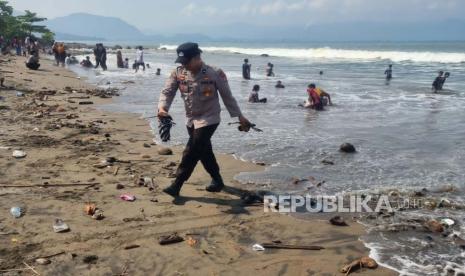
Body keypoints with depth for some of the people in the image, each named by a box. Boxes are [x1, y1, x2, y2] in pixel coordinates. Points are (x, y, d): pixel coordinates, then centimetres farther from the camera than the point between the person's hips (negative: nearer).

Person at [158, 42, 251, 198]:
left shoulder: (215, 74, -15)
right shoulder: (178, 73, -5)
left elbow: (227, 96, -5)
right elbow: (167, 92, -7)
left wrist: (239, 116, -1)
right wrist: (162, 108, -28)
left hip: (209, 119, -5)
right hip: (191, 120, 6)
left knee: (191, 152, -11)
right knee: (204, 152, 16)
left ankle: (176, 185, -3)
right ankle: (217, 180, 35)